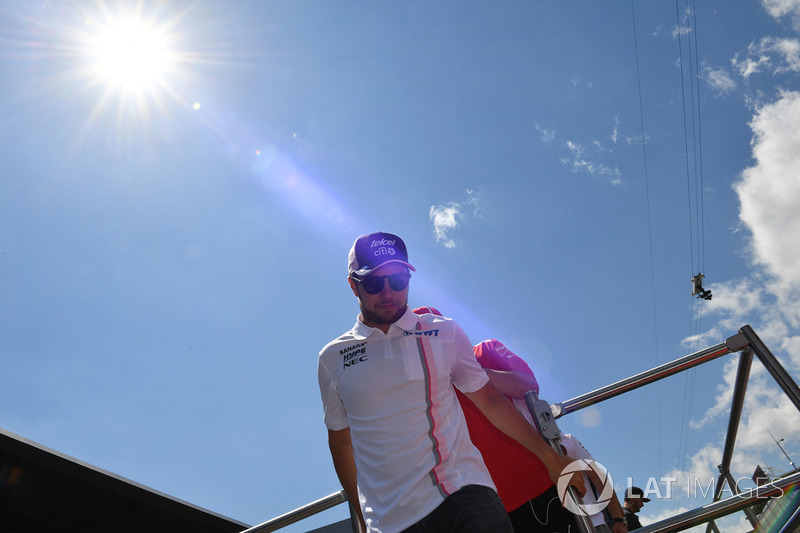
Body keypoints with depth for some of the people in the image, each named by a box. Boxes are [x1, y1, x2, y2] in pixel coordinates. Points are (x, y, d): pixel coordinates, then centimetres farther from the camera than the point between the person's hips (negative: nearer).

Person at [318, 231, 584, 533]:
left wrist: (550, 457, 11)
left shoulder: (445, 333, 5)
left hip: (464, 492, 0)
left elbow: (489, 400, 10)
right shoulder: (333, 358, 5)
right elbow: (340, 440, 14)